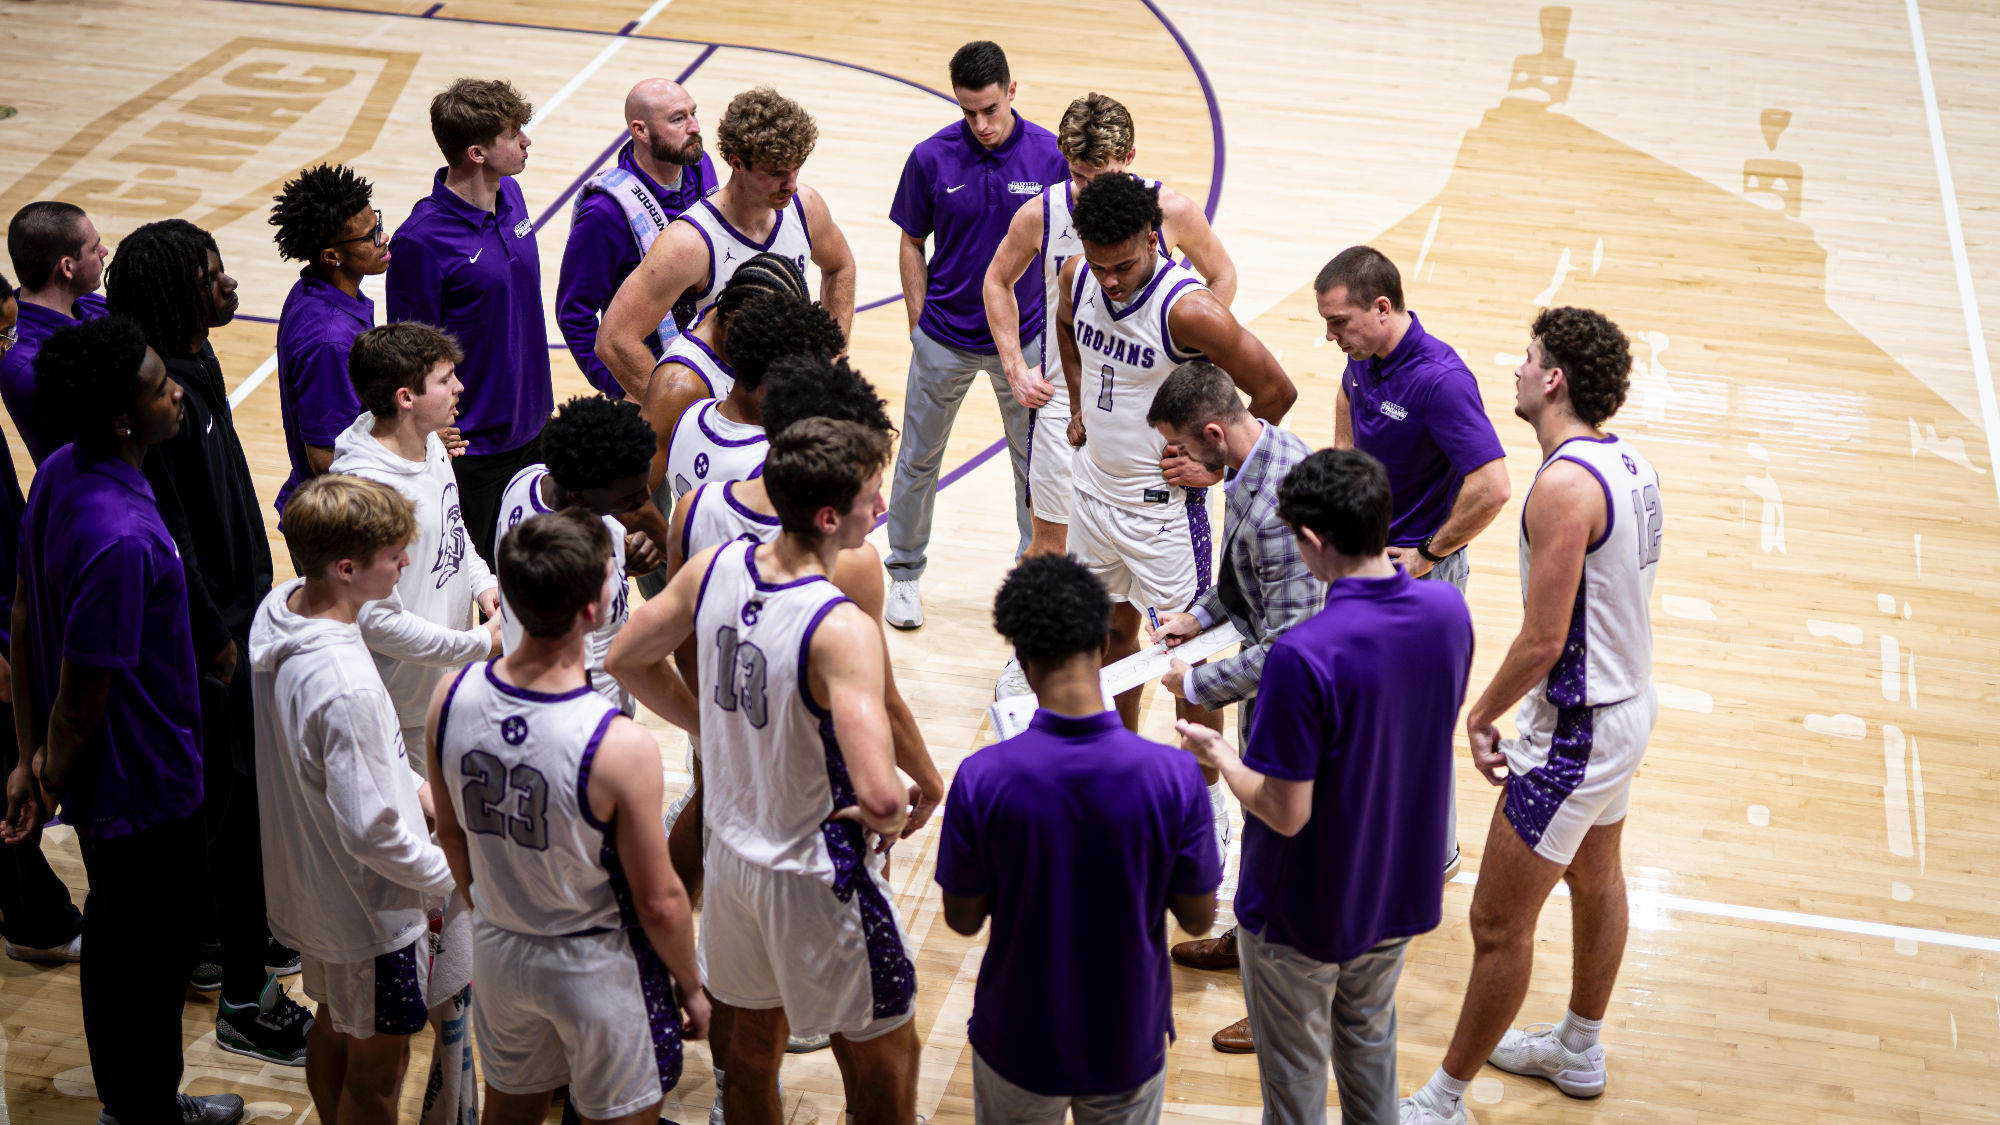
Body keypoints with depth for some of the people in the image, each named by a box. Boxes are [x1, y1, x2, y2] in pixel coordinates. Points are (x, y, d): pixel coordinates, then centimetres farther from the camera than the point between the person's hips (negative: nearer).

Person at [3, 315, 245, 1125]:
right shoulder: (122, 539, -34)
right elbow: (80, 701, -26)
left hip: (109, 780, 9)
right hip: (143, 784, -9)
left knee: (115, 939, 25)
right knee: (156, 956, 11)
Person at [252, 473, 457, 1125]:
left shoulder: (277, 611, -9)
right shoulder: (347, 688, -37)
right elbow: (371, 831, -29)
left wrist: (411, 790, 11)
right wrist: (447, 879, -12)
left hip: (305, 886, 9)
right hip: (370, 909, -9)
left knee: (333, 1027, 28)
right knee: (377, 1068, 12)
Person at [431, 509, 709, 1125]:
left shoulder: (451, 698, -16)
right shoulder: (621, 747, -32)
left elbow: (451, 833, 2)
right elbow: (659, 902, -20)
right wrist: (691, 987, -2)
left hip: (498, 951, 5)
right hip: (595, 965, -5)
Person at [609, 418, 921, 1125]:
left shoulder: (715, 567, -10)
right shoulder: (843, 631, -31)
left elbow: (627, 660, 7)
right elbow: (879, 795, -39)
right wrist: (892, 814, -16)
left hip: (730, 848, 7)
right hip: (817, 875, -7)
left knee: (751, 1044, 25)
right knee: (882, 1060, 14)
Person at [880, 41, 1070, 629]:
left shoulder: (1052, 154, -12)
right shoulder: (930, 157, -13)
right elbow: (912, 243, 1)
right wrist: (918, 325, 0)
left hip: (1025, 336, 0)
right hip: (945, 339, 0)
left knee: (1035, 463, 10)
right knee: (919, 458, 14)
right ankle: (904, 571, 33)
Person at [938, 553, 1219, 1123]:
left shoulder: (981, 779, -23)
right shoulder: (1173, 775, -22)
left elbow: (963, 919, -10)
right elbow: (1199, 917, -9)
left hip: (1020, 1043, 0)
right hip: (1129, 1044, 1)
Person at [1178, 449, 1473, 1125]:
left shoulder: (1303, 657, -34)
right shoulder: (1448, 611, -13)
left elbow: (1285, 813, -27)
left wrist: (1219, 755, -9)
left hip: (1306, 913, -6)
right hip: (1402, 889, 6)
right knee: (1369, 1039, 30)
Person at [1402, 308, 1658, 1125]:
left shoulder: (1564, 484, -26)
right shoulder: (1627, 463, 2)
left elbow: (1543, 641, -26)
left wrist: (1482, 714, -9)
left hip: (1578, 727, -10)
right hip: (1628, 700, 10)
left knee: (1499, 923, 0)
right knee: (1595, 879, 27)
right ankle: (1578, 1051, 46)